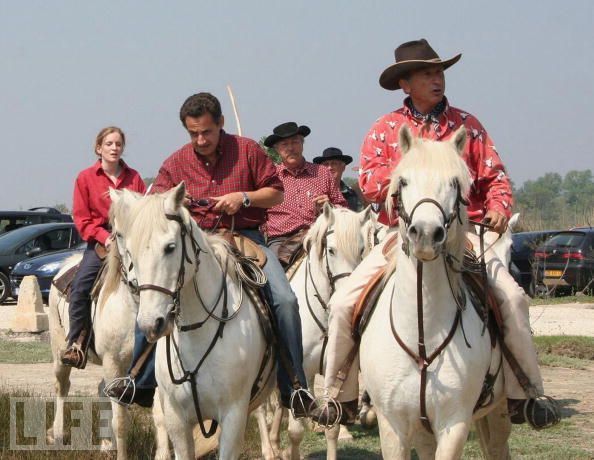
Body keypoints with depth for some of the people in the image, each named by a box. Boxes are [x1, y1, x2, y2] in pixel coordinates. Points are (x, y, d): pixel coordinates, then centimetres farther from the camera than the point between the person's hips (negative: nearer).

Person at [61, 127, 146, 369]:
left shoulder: (133, 178, 8)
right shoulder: (86, 178, 3)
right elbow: (82, 219, 0)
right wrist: (105, 237, -13)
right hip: (100, 242, -2)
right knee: (81, 286, -22)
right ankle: (76, 344, -13)